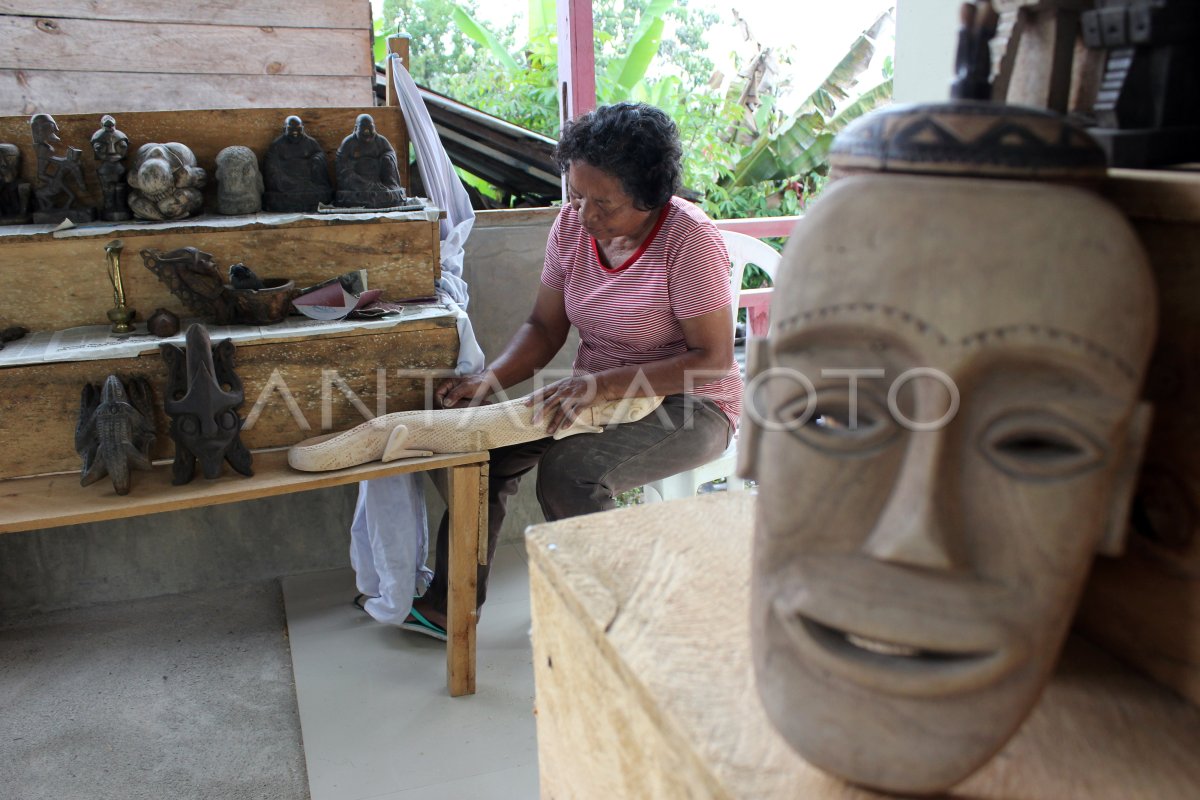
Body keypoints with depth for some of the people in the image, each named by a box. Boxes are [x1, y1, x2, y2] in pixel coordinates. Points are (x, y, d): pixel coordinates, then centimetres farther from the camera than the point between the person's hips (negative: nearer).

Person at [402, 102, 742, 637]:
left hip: (689, 407, -6)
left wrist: (601, 384, -30)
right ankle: (451, 602, 3)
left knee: (570, 469, -31)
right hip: (595, 395, 6)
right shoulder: (572, 225, -3)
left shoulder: (689, 240, -21)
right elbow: (545, 326, 4)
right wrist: (489, 380, -15)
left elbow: (714, 359, -21)